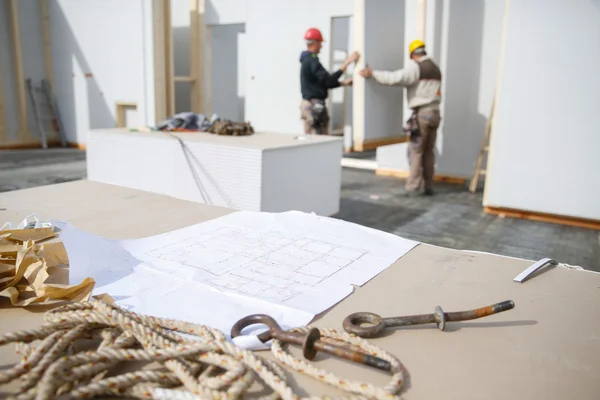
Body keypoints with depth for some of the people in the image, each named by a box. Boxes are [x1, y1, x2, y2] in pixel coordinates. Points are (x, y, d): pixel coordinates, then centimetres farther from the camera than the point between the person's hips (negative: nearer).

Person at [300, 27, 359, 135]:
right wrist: (346, 63, -21)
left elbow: (324, 83, 21)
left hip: (308, 103, 10)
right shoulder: (312, 61, -14)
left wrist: (343, 83, 17)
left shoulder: (306, 60, 17)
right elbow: (328, 80, -22)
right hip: (314, 105, -10)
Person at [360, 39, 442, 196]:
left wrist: (372, 73, -15)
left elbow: (395, 77, -20)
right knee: (429, 151, 11)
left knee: (416, 151, -4)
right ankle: (428, 187, 15)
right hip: (434, 112, 7)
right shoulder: (435, 68, 17)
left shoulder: (416, 67, -8)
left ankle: (413, 187, -5)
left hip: (421, 113, -7)